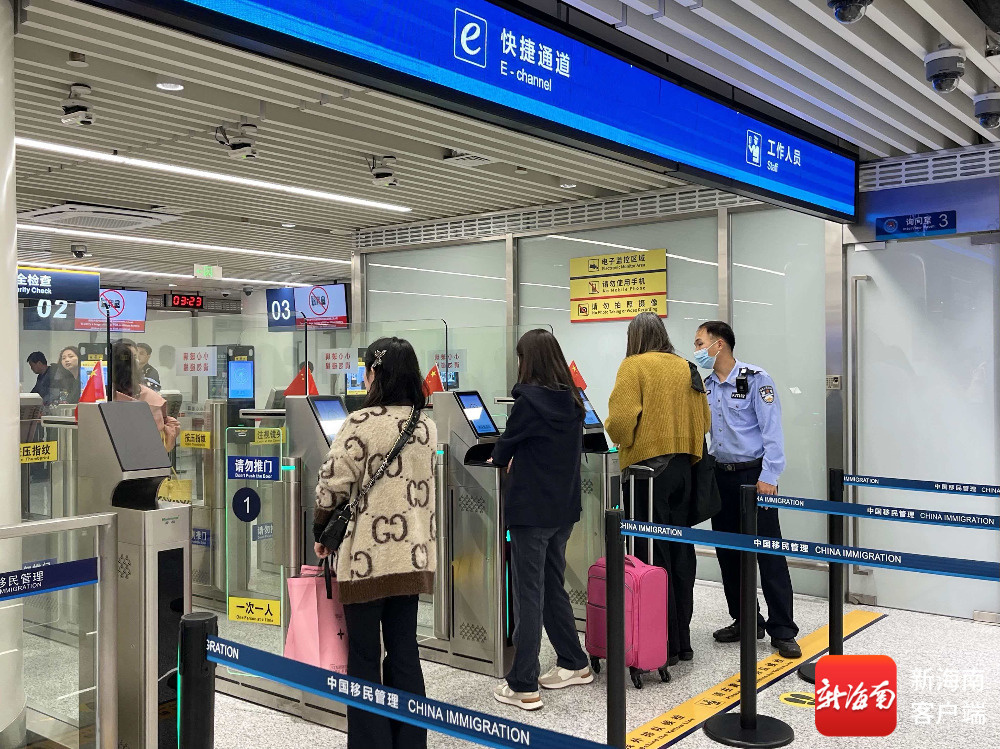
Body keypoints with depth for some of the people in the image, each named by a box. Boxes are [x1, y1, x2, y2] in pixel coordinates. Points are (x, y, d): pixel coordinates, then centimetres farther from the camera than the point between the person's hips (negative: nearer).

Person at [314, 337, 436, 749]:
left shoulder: (361, 423, -12)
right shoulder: (426, 426, 7)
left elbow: (332, 485, -11)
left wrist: (321, 533, 4)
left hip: (366, 556, -6)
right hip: (413, 555, 6)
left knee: (364, 655, 5)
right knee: (404, 649, 13)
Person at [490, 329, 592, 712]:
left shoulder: (529, 400, -16)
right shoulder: (572, 400, 6)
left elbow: (505, 446, -5)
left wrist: (503, 461, 18)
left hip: (531, 508, -7)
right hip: (564, 507, 7)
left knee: (528, 593, -2)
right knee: (554, 586, 20)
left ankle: (523, 686, 4)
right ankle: (573, 664, 29)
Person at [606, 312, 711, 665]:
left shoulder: (634, 366, -8)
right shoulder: (687, 368, 9)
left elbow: (621, 418, -17)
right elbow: (703, 419, 12)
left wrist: (618, 435, 3)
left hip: (647, 466, -6)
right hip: (682, 465, 6)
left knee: (654, 554, -1)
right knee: (681, 552, 11)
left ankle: (664, 644, 3)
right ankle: (682, 640, 20)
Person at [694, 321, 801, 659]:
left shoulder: (755, 379, -9)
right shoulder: (707, 386, 12)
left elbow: (771, 430, -13)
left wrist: (768, 478, -18)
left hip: (753, 475, -7)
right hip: (721, 476, 7)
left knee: (769, 555, -4)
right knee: (728, 553, 10)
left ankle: (783, 632, 3)